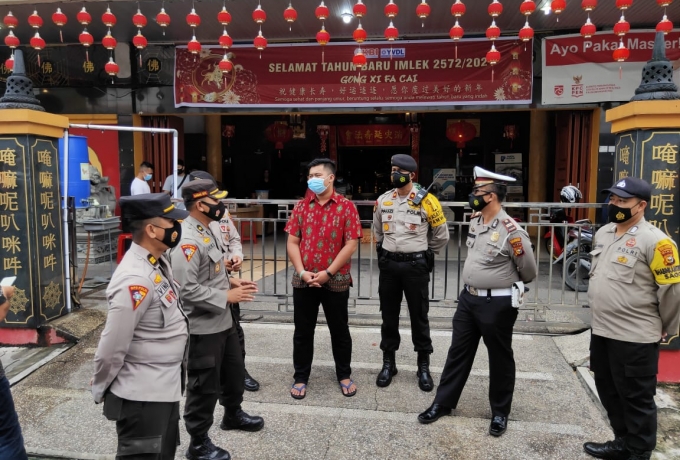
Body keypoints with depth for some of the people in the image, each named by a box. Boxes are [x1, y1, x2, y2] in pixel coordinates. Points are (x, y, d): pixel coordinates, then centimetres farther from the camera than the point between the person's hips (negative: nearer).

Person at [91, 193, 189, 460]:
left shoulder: (158, 262, 2)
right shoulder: (136, 280, -27)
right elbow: (112, 347, -22)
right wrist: (100, 391, -8)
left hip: (165, 388, 9)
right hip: (142, 396, -9)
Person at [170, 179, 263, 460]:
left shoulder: (207, 230, 8)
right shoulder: (187, 240, -24)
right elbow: (186, 289, -30)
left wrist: (229, 281, 4)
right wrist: (226, 296, -23)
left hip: (223, 320, 10)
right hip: (203, 327, -10)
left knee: (234, 370, 26)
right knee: (204, 385, 7)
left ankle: (233, 415, 50)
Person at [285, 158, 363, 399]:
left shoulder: (346, 206, -6)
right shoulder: (301, 206, 4)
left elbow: (351, 244, -10)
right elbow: (292, 242, 2)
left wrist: (328, 273, -14)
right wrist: (302, 272, -10)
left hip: (336, 281, -2)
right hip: (303, 280, 3)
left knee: (339, 330, 12)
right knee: (302, 331, 11)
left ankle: (344, 375, 30)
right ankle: (300, 377, 27)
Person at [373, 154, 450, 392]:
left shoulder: (426, 201, -9)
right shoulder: (383, 200, 4)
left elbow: (441, 235, 1)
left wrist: (423, 254, 10)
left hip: (415, 265, -4)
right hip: (388, 264, 4)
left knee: (419, 317, 6)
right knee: (389, 315, 11)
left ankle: (423, 367, 20)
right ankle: (388, 363, 25)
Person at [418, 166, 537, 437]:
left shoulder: (511, 231, -19)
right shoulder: (475, 222, 4)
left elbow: (529, 273, -11)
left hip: (498, 304, -7)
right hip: (468, 298, 7)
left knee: (499, 358, 12)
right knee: (458, 352, 15)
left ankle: (500, 412, 31)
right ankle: (443, 403, 29)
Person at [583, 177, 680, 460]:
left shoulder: (654, 241, -17)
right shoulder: (603, 234, 8)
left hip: (635, 337, -8)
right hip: (601, 331, 8)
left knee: (636, 398, 7)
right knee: (609, 391, 20)